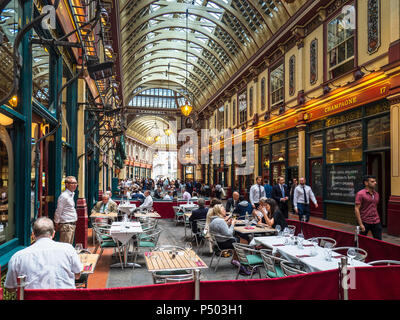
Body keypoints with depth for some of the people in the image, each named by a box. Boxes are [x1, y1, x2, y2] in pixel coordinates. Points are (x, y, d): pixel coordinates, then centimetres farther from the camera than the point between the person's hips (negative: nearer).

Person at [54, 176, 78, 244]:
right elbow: (58, 212, -13)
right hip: (66, 225, -9)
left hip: (72, 225, 9)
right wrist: (57, 225, -7)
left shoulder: (72, 195, 13)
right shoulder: (64, 196, -15)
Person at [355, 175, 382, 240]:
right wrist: (360, 224, -18)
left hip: (376, 222, 6)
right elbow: (356, 209, -14)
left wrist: (377, 219, 14)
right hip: (365, 222, -6)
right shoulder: (360, 194, -11)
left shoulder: (376, 194, 10)